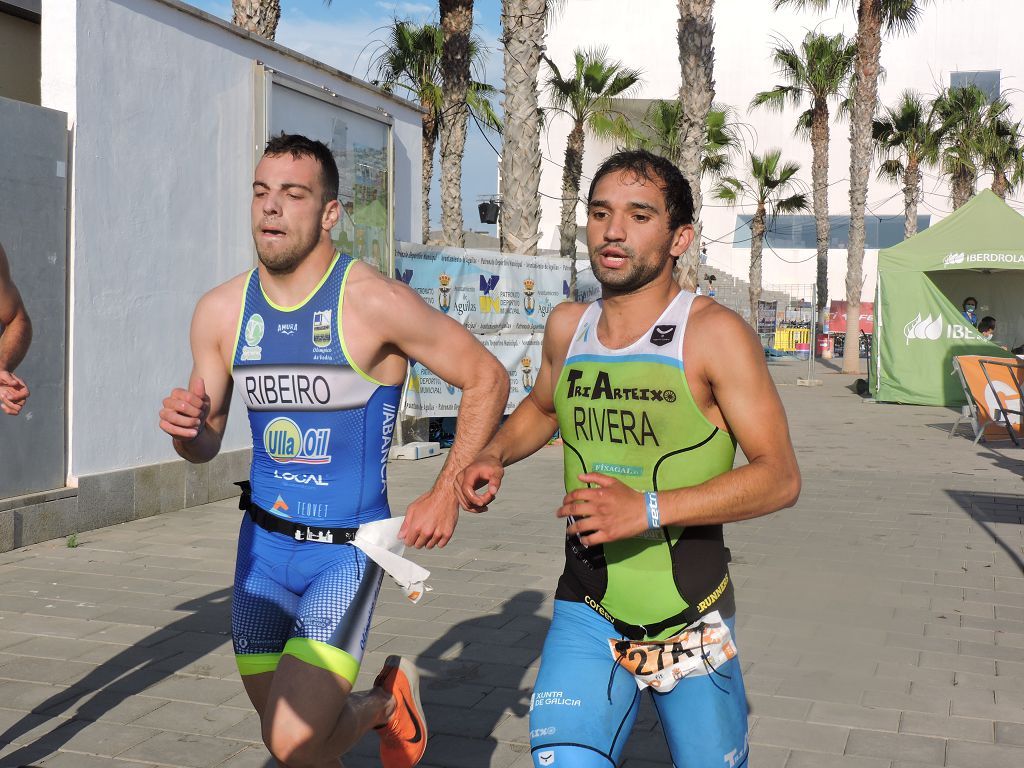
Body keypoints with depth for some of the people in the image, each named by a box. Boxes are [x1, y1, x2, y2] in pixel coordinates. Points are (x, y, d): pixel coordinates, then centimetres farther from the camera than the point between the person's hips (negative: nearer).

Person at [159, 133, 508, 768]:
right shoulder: (220, 312, 0)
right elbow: (207, 444, 9)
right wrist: (184, 427, -15)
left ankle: (390, 697, 17)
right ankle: (376, 710, 47)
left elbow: (487, 378, -7)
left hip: (347, 549, -5)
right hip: (263, 545, 5)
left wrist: (447, 494, -11)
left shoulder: (375, 303, -16)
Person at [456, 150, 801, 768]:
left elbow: (780, 477, -17)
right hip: (587, 616, 3)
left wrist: (649, 509, -27)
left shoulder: (714, 334, -13)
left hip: (691, 623, -2)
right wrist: (493, 457, 4)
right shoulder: (568, 327, 2)